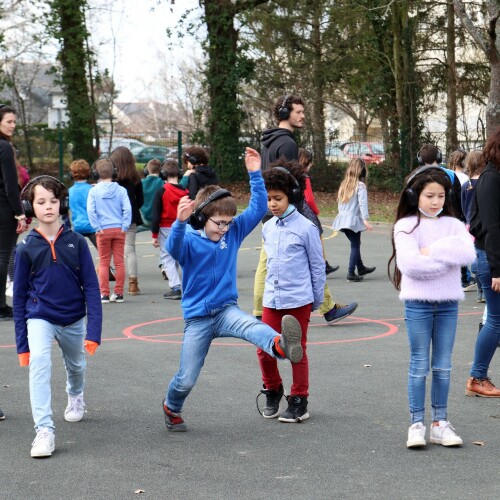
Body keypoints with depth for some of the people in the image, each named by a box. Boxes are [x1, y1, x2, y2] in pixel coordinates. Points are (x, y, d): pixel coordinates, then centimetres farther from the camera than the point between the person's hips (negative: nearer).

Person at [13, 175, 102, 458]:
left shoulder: (77, 242, -10)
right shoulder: (26, 248, -9)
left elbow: (91, 288, -7)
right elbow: (20, 296, -1)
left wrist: (94, 331, -15)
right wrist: (22, 343, -1)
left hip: (74, 319, 2)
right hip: (40, 318, -2)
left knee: (76, 366, 23)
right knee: (39, 362, -26)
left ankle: (76, 397, 58)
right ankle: (44, 431, -26)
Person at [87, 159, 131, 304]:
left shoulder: (94, 191, -4)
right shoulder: (120, 190, -2)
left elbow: (90, 210, -10)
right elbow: (127, 209, -8)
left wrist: (97, 228, -6)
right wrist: (124, 226, -4)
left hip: (103, 231, -1)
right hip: (119, 229, 1)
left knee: (103, 263, 7)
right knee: (119, 262, 6)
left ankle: (104, 294, 5)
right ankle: (119, 293, 9)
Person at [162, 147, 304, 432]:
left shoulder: (233, 232, 2)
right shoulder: (190, 240, -12)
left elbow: (258, 208, 0)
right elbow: (173, 248, -35)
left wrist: (255, 174, -12)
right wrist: (180, 222, -54)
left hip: (227, 309, 2)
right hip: (197, 317, -2)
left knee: (252, 327, -34)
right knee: (186, 380, 3)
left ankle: (280, 346, -67)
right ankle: (172, 408, 36)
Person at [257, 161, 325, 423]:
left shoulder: (306, 227, -9)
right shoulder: (268, 228, 7)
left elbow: (318, 266, -2)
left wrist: (317, 300, 2)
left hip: (298, 300, -5)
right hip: (272, 299, 5)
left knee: (297, 351, 5)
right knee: (264, 349, 3)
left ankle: (299, 401, 15)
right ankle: (273, 391, 25)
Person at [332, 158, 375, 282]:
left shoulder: (344, 184, 10)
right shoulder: (360, 186, -11)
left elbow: (339, 201, 12)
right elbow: (362, 203, -18)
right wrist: (365, 219, -21)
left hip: (343, 219, 7)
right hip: (354, 219, -7)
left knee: (355, 244, 20)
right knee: (355, 246, 1)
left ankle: (361, 268, 33)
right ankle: (351, 273, -1)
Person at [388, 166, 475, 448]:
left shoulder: (452, 225, 6)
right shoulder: (406, 226, -4)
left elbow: (468, 253, -13)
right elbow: (409, 264, -19)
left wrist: (432, 250, -17)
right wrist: (447, 259, -13)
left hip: (448, 303, 3)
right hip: (418, 303, -3)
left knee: (443, 366, 8)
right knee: (419, 366, 2)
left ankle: (440, 423, 16)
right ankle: (417, 424, 7)